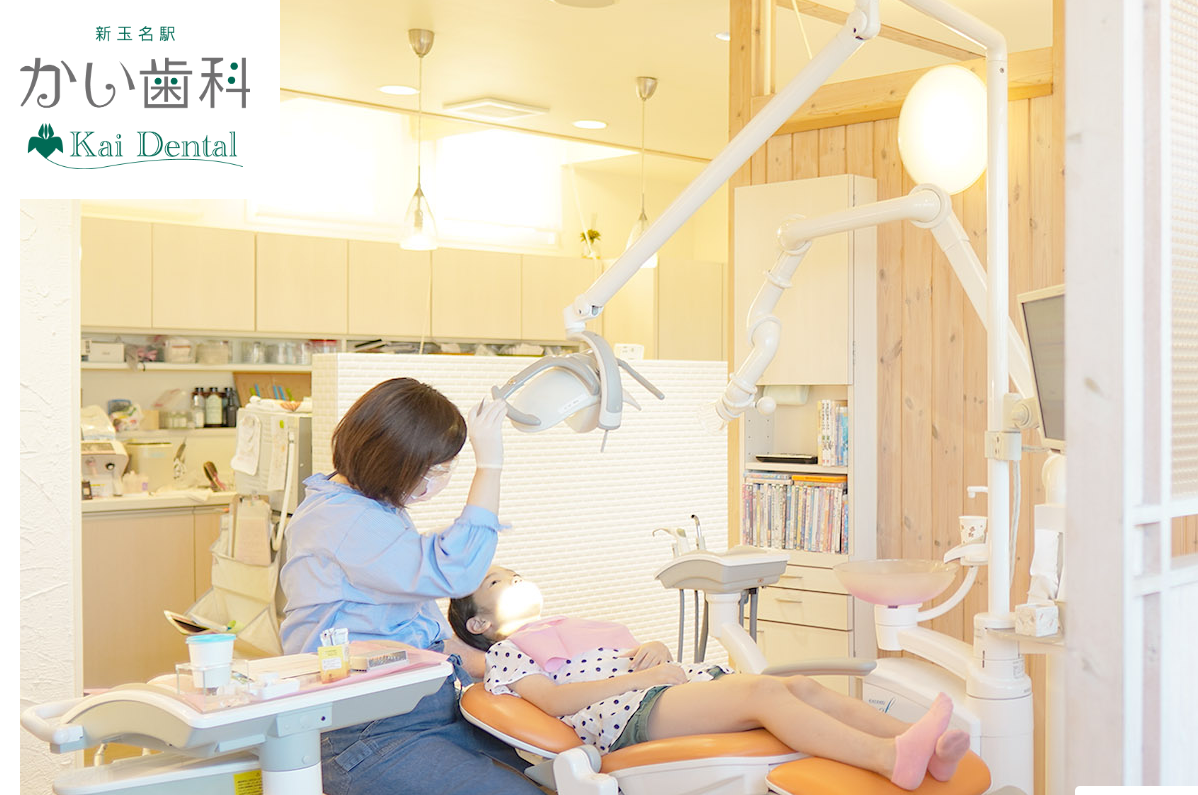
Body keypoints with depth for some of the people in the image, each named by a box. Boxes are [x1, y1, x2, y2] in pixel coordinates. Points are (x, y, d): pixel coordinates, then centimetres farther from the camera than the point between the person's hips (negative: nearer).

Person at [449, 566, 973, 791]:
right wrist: (641, 676, -12)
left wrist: (657, 651, 5)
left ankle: (917, 746, -30)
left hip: (673, 687, 8)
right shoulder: (505, 654, 15)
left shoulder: (578, 627, 39)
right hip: (626, 715, -8)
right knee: (762, 690, -31)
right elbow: (554, 700, -6)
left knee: (801, 686, -15)